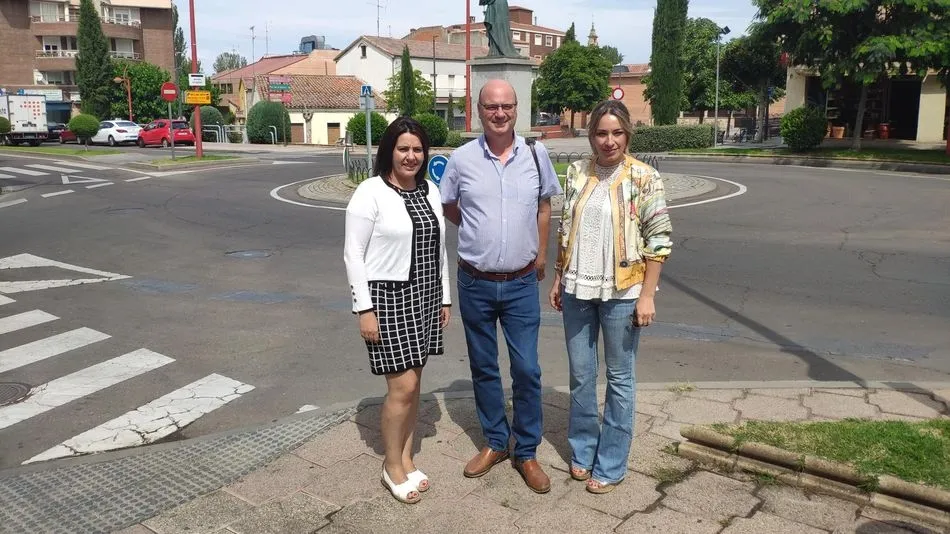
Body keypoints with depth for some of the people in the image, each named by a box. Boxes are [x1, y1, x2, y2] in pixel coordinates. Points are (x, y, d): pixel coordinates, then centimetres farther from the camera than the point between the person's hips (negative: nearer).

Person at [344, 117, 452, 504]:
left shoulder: (430, 191, 9)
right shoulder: (371, 193, -10)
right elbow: (353, 254, -11)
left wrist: (444, 297, 14)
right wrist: (364, 308, -15)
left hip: (424, 298, 6)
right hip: (387, 298, -6)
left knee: (413, 382, 13)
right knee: (402, 387, -5)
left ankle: (406, 458, 28)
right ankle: (392, 465, 16)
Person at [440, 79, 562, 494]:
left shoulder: (535, 155, -2)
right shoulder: (462, 159, -5)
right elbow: (448, 207, 11)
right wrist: (478, 233, 9)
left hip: (521, 284, 0)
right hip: (475, 284, 1)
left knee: (526, 370, 2)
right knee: (483, 368, 13)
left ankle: (526, 452, 21)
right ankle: (495, 443, 32)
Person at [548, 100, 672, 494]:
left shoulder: (644, 177, -8)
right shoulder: (576, 172, 4)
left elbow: (659, 239, -9)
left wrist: (647, 295, -12)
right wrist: (558, 279, 10)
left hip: (622, 292, -4)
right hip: (578, 290, 4)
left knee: (619, 378, 8)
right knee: (580, 376, 14)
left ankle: (610, 466, 22)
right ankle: (582, 452, 32)